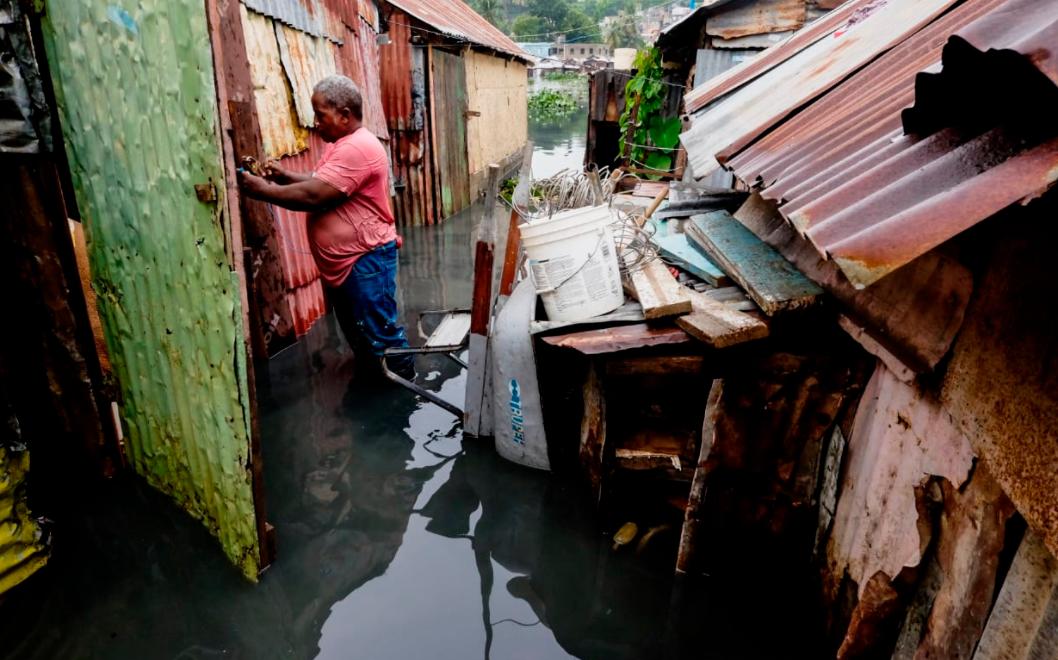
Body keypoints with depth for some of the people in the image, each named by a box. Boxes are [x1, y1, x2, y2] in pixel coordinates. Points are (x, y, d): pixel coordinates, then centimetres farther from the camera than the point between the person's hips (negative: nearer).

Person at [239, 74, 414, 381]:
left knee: (379, 329, 1)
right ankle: (369, 375, 40)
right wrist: (284, 176, 3)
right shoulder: (342, 145, 12)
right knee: (355, 328, 22)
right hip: (342, 260, 11)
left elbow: (314, 196, -27)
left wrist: (263, 190, -17)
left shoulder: (358, 149, -23)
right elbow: (320, 184, 20)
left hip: (366, 259, -11)